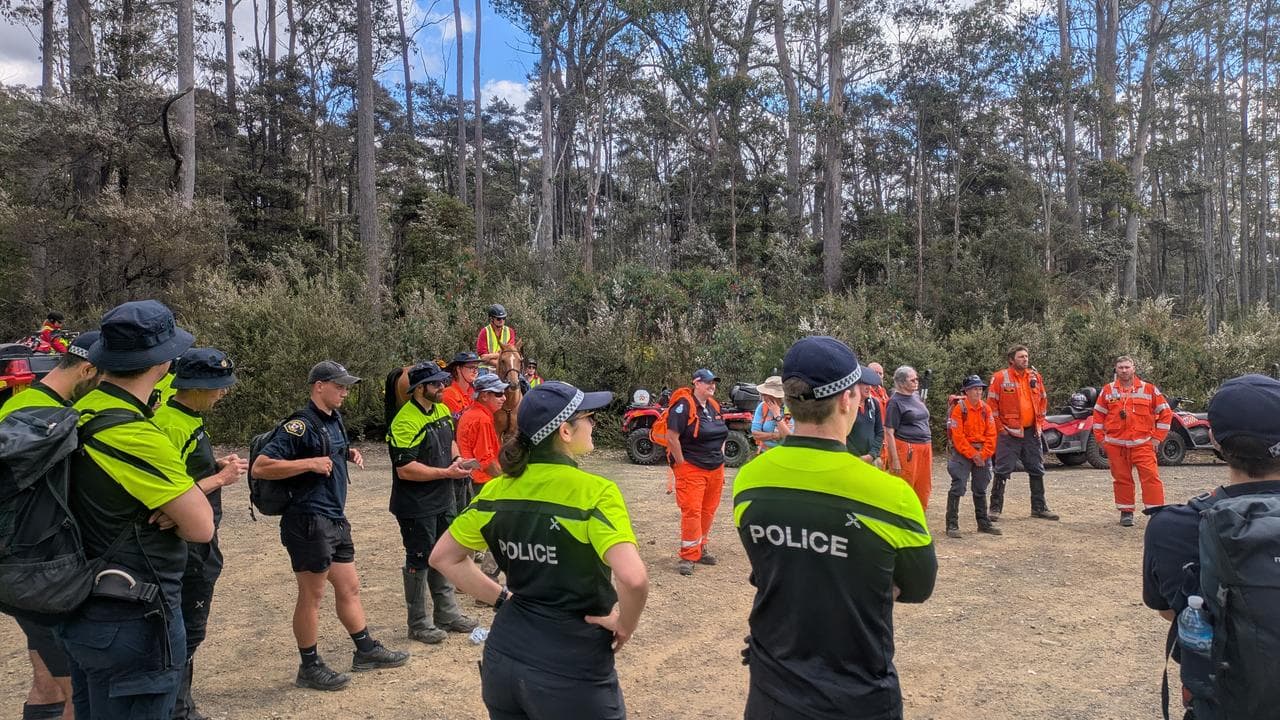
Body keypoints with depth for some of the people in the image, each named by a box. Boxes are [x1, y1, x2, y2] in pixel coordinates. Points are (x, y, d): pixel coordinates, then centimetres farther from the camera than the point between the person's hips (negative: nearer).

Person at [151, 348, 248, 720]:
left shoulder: (188, 417, 8)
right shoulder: (171, 427, -22)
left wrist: (216, 465, 6)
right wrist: (220, 479, -18)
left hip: (199, 543, 10)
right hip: (188, 546, -10)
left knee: (187, 628, 20)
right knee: (188, 629, 1)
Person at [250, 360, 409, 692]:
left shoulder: (334, 419, 12)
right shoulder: (300, 425, -16)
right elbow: (260, 467, -21)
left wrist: (350, 453, 11)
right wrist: (310, 463, -23)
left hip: (335, 519, 9)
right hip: (309, 522, -9)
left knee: (349, 587, 16)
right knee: (311, 596, 3)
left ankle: (366, 651, 27)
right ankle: (310, 668, 16)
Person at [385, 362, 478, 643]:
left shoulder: (442, 410, 5)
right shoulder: (405, 422, -23)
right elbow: (405, 469, -26)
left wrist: (457, 459, 0)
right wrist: (447, 473, -22)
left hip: (444, 501, 9)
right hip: (417, 507, -8)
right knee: (419, 561, 4)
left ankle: (447, 613, 33)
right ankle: (418, 624, 18)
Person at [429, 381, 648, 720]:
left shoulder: (498, 490, -1)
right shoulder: (594, 492, -19)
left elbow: (443, 557, 9)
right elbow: (633, 578, -31)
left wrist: (502, 598, 10)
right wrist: (625, 626, -12)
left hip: (504, 655, 5)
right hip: (572, 668, -5)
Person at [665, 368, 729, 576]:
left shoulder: (714, 406, 13)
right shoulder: (684, 405, -13)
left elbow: (721, 435, 25)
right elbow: (672, 437, -17)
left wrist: (720, 459, 16)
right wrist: (681, 464, -15)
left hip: (715, 470, 8)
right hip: (691, 469, -8)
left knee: (708, 511, 12)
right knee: (691, 511, -9)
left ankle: (701, 549, 26)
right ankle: (688, 557, -3)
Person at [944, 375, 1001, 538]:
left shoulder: (985, 409, 4)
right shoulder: (959, 408, -11)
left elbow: (991, 434, 3)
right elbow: (958, 436, -14)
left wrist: (984, 454, -8)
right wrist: (972, 455, -15)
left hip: (982, 453, 5)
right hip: (962, 452, -5)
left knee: (981, 490, 15)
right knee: (957, 487, -10)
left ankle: (983, 523, 25)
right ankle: (952, 525, -7)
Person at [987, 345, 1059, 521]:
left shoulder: (1035, 376, 8)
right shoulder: (1000, 378, -7)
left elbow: (1043, 400, 18)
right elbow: (992, 404, -7)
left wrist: (1039, 423, 10)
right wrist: (1000, 427, -8)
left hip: (1031, 432, 5)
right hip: (1009, 433, -5)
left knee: (1037, 470, 12)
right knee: (1002, 471, -4)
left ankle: (1039, 507, 24)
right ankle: (995, 508, 4)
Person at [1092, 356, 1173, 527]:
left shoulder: (1149, 389, 3)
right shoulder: (1108, 390, 7)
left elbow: (1165, 412, 6)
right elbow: (1098, 415, 12)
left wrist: (1157, 437, 1)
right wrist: (1100, 438, 6)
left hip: (1143, 444, -2)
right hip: (1115, 445, 2)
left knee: (1151, 477, -9)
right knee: (1122, 479, 6)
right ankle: (1126, 512, 17)